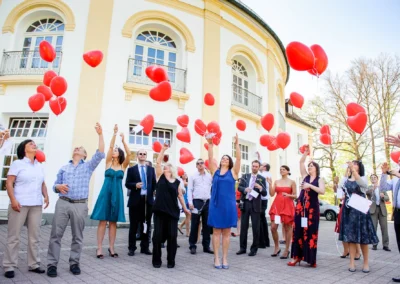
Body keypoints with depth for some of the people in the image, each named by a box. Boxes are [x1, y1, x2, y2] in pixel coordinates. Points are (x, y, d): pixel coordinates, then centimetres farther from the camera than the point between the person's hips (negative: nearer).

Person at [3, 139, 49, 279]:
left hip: (36, 205, 5)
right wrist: (13, 200, -17)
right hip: (20, 204, -5)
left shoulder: (39, 166, 15)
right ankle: (9, 266, 12)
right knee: (14, 236, 1)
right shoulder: (17, 163, 0)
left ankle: (34, 264, 18)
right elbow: (9, 183, -6)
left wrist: (46, 196, 3)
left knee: (35, 236, 8)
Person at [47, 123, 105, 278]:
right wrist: (58, 187, -10)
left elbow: (100, 154, -3)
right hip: (62, 203, 1)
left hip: (80, 205, -1)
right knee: (56, 234, -2)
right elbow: (55, 186, 16)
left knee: (77, 236, 5)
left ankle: (74, 263, 16)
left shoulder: (88, 166, 11)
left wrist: (100, 135, -10)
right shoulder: (63, 168, 17)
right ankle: (52, 264, 7)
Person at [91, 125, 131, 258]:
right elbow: (110, 146, -7)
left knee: (113, 221, 6)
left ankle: (111, 248, 11)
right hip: (106, 192, -1)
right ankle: (99, 248, 5)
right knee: (103, 221, -1)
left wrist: (123, 141, -13)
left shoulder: (123, 165, 6)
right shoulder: (108, 162, 5)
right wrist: (114, 134, -12)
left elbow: (129, 153, -9)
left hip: (117, 194, 1)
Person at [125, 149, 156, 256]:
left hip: (148, 200, 2)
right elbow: (127, 184, 0)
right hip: (135, 200, -2)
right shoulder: (131, 169, 6)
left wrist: (152, 194, -4)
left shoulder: (151, 169, 12)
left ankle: (145, 247, 18)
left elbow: (154, 183, 10)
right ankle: (132, 248, 14)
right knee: (134, 225, 4)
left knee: (146, 225, 8)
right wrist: (135, 185, -18)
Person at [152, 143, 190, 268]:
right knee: (158, 235, 1)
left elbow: (180, 195, 14)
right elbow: (158, 162, -4)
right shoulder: (160, 176, 6)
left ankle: (171, 260, 17)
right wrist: (163, 149, -8)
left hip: (173, 211, 1)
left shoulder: (177, 181, 9)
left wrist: (185, 208, 14)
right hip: (160, 210, -1)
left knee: (172, 236, 2)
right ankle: (156, 260, 16)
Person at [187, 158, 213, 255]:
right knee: (195, 225, 1)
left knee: (207, 225, 7)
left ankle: (206, 246, 16)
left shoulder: (210, 176, 10)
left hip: (208, 202, 2)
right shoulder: (193, 176, 4)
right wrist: (190, 202, -7)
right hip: (197, 201, -2)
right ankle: (192, 246, 11)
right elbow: (189, 190, -1)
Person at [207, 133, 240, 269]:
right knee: (216, 232, 5)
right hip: (216, 204, 1)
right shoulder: (215, 171, 7)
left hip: (228, 205, 0)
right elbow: (210, 158, -1)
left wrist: (236, 144, -14)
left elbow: (239, 159, -6)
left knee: (226, 232, 7)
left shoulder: (233, 172, 5)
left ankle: (224, 258, 15)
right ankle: (216, 258, 13)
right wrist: (210, 144, -9)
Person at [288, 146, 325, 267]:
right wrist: (306, 152, 1)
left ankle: (311, 258, 11)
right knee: (298, 231, 2)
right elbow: (301, 162, 5)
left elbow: (322, 191, -16)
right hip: (301, 206, 3)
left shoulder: (319, 180, 2)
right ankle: (297, 256, 7)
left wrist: (310, 186, -22)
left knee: (311, 232, 2)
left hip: (312, 208, -3)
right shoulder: (305, 176, 11)